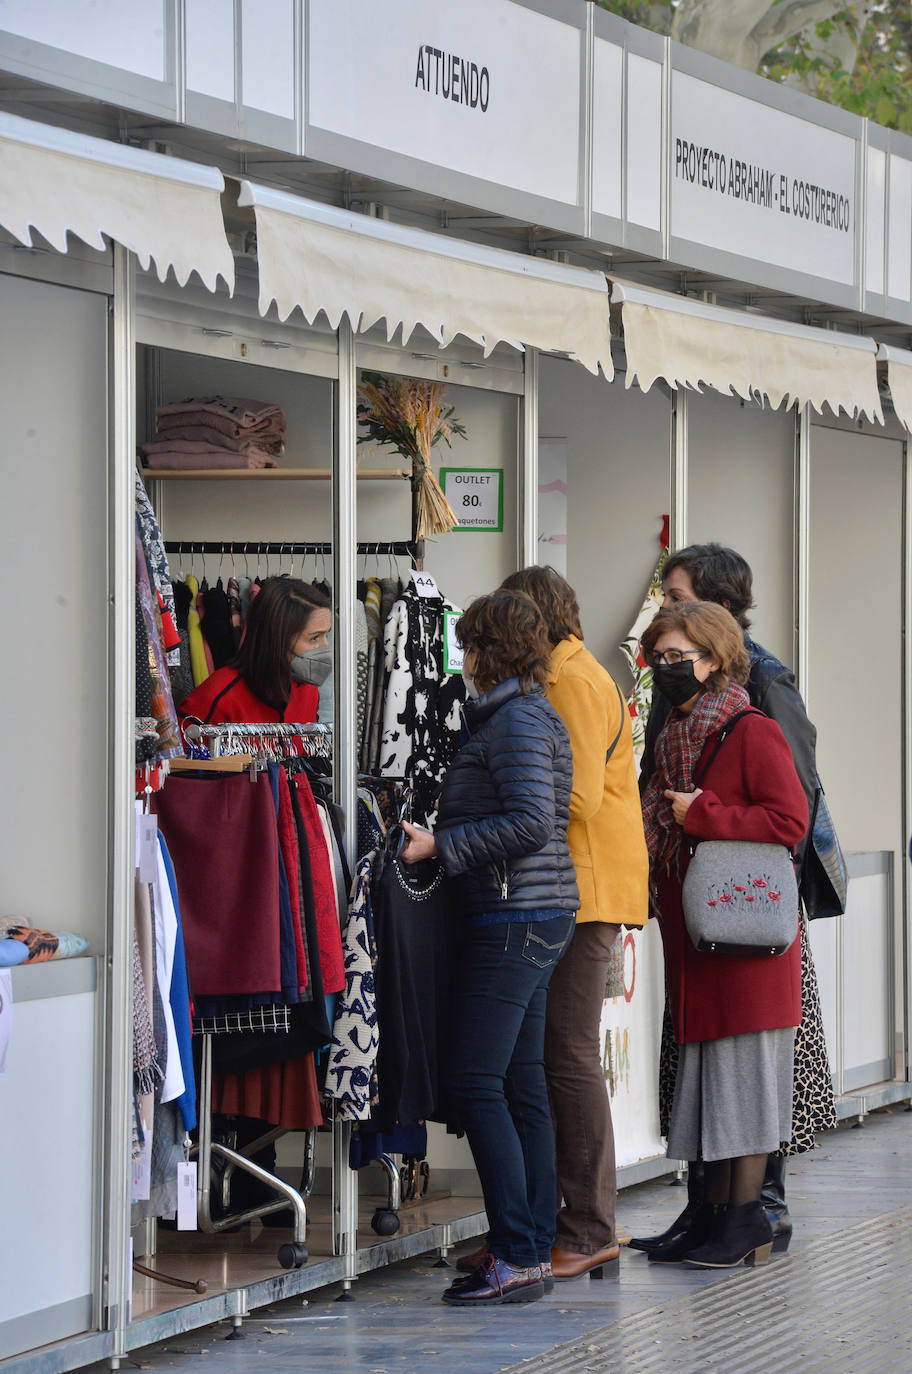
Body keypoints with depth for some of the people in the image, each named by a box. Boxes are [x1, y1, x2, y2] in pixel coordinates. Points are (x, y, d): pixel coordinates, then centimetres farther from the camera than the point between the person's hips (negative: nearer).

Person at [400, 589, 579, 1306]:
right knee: (521, 1082, 10)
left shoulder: (515, 719, -12)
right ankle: (536, 1252, 13)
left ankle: (516, 1256, -8)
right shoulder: (532, 713, 18)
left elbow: (532, 822, -22)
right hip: (536, 920, 10)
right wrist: (440, 836, 18)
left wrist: (440, 845, -18)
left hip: (512, 918, -10)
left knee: (478, 1083, -9)